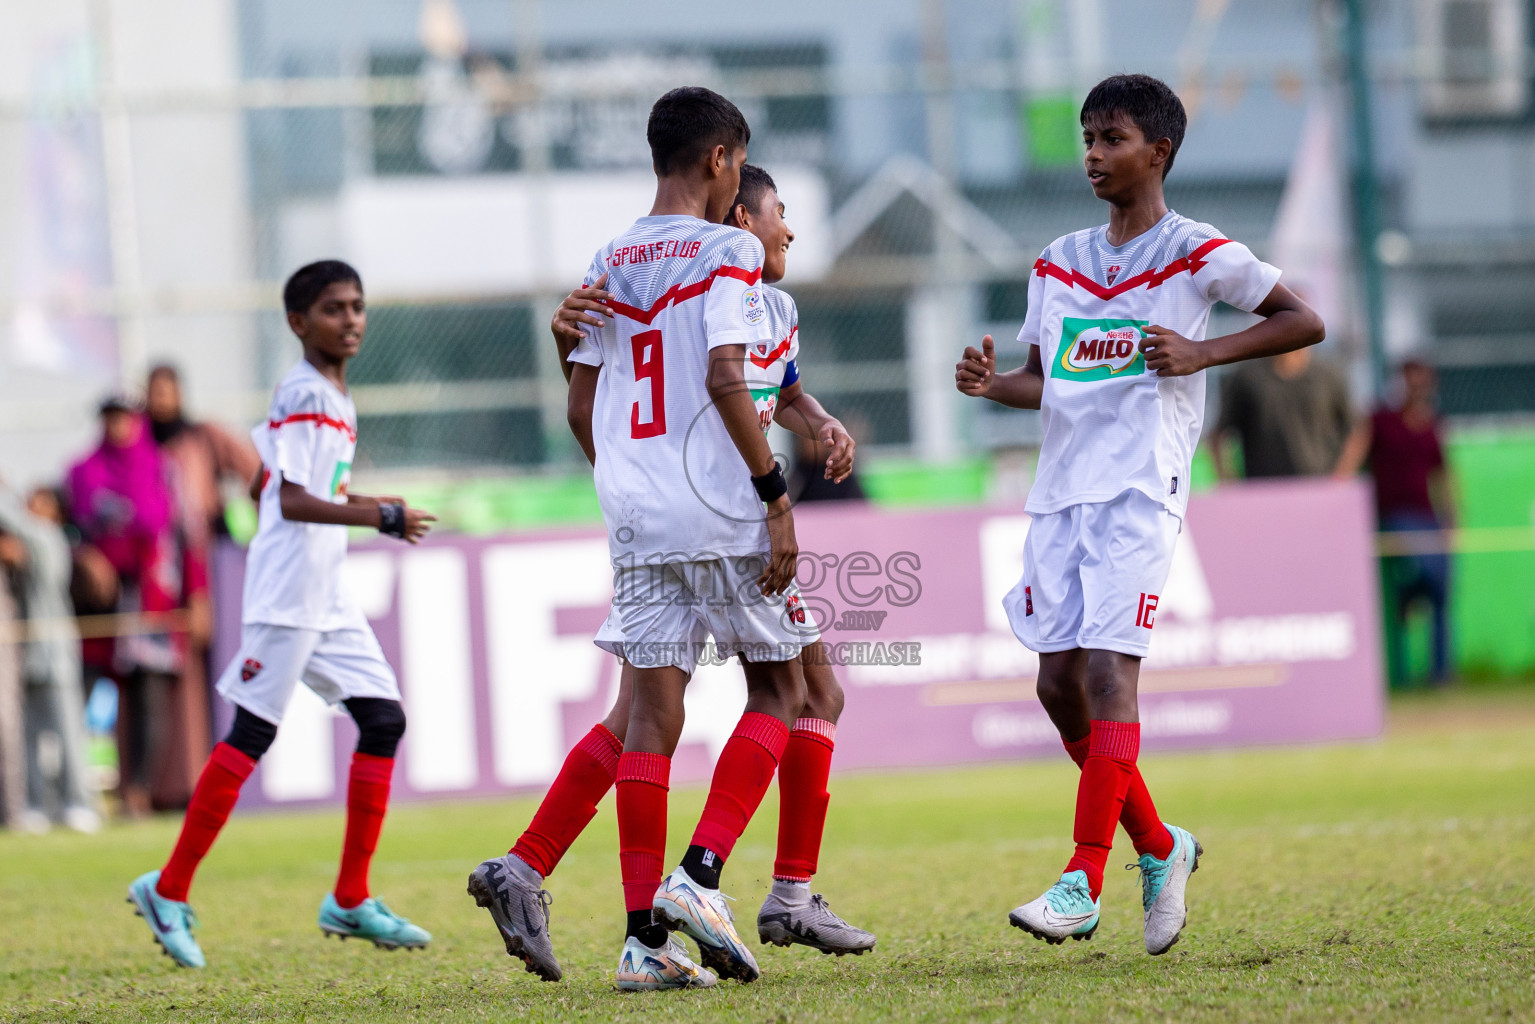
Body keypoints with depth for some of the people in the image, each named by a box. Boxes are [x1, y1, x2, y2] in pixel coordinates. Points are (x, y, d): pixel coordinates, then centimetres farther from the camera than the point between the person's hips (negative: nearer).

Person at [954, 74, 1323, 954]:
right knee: (1059, 683, 2)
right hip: (1062, 490, 6)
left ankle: (1084, 881, -18)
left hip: (1141, 493, -6)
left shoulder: (1198, 255, -1)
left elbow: (1305, 322, -1)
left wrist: (1202, 353, -12)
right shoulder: (1059, 263, 16)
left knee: (1108, 671, -16)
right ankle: (1160, 848, 20)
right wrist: (992, 384, -1)